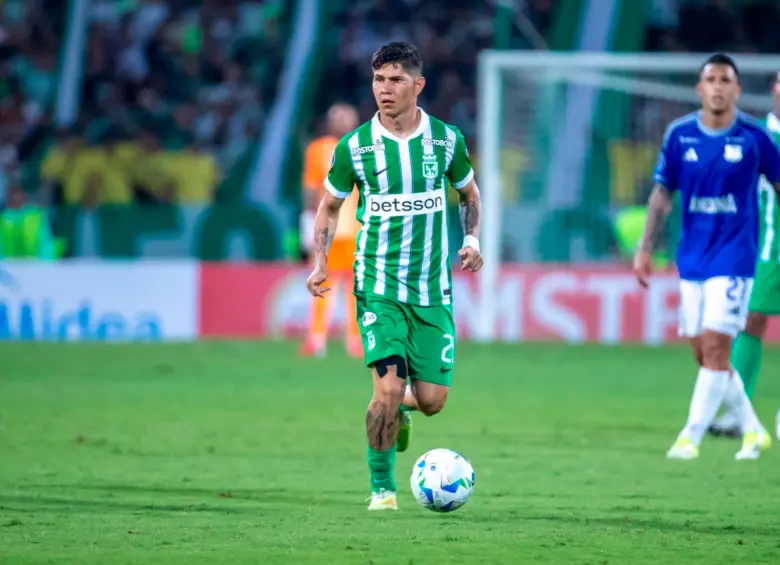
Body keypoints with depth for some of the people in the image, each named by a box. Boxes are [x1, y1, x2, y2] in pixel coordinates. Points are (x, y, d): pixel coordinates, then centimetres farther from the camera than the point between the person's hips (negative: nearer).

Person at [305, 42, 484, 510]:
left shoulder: (446, 140, 0)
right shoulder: (355, 147, -3)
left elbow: (470, 194, 18)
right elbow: (330, 207, 11)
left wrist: (472, 239, 0)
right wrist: (320, 263, -2)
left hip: (433, 289, 2)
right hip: (378, 285, -2)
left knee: (432, 400, -2)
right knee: (388, 387, -15)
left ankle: (401, 406, 36)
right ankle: (382, 488, 3)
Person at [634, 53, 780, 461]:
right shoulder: (679, 134, 1)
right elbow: (662, 193, 7)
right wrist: (645, 249, 3)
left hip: (734, 256, -4)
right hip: (692, 256, 4)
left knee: (714, 345, -13)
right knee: (703, 352, 6)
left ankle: (691, 437, -8)